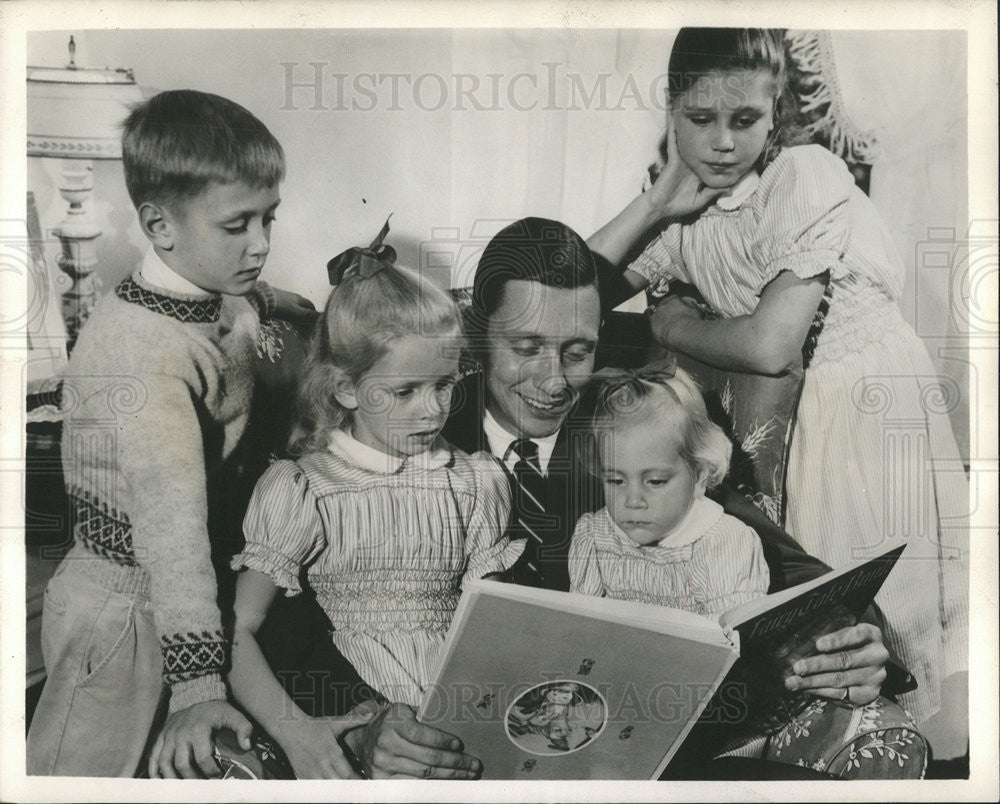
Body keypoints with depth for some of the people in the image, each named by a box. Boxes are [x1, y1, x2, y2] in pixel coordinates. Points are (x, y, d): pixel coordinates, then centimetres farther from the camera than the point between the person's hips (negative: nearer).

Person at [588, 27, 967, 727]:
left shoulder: (808, 175, -14)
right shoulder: (688, 213, 5)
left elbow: (770, 346, -22)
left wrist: (675, 327, -5)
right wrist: (657, 201, -7)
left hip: (874, 413, -5)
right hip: (776, 420, 6)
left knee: (883, 647, 0)